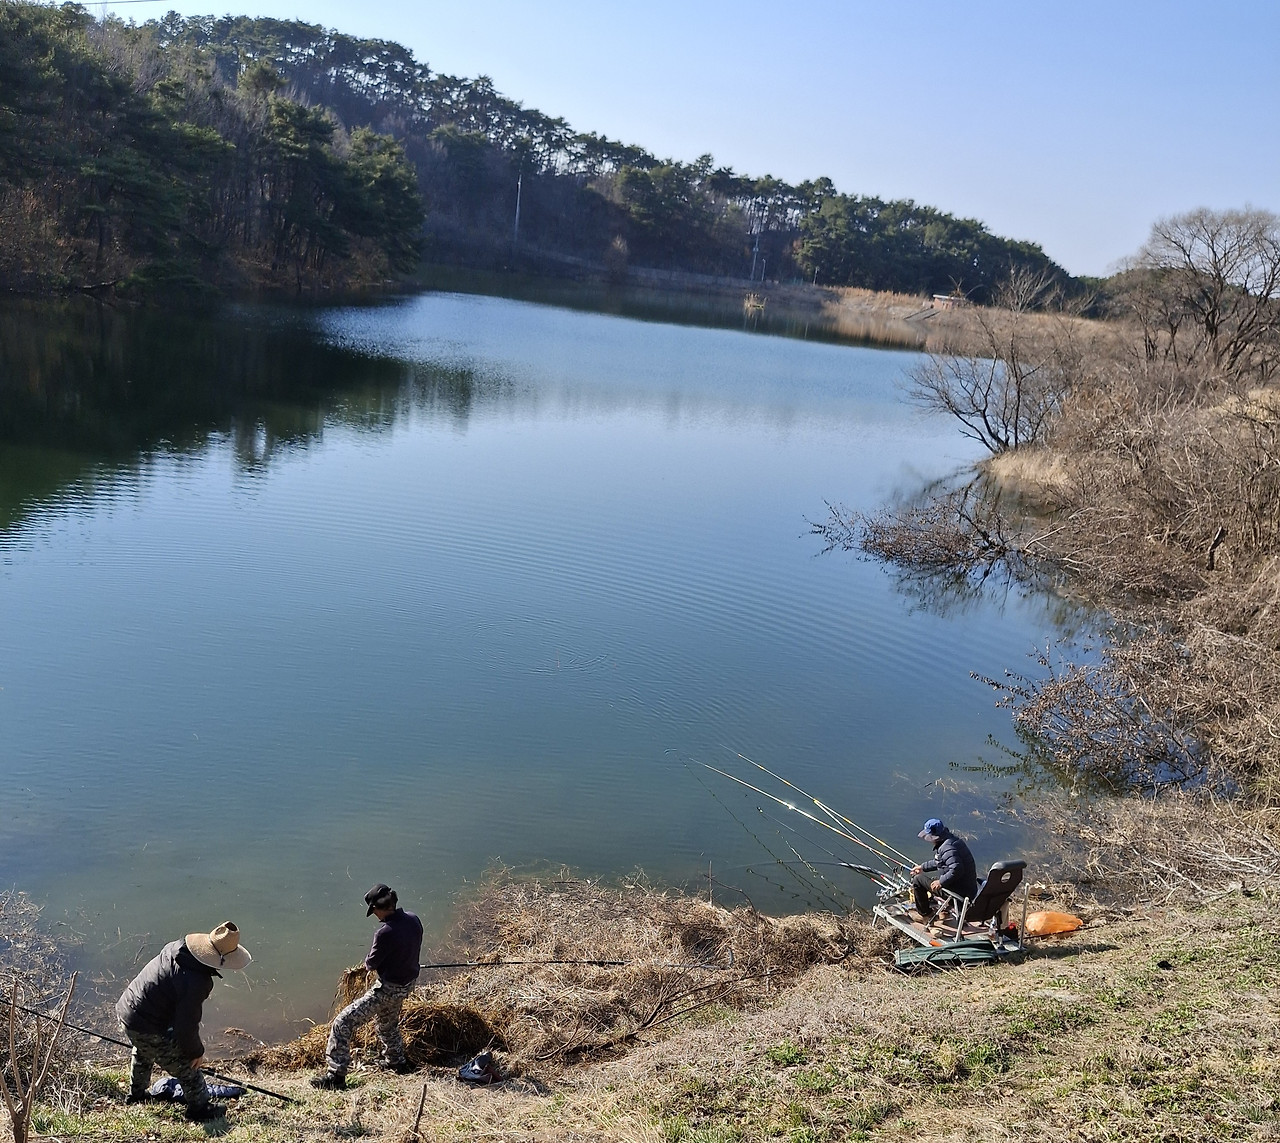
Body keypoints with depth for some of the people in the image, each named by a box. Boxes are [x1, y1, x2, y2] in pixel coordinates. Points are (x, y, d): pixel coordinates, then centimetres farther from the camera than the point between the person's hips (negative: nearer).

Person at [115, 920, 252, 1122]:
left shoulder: (175, 947, -6)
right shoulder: (197, 983, -30)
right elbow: (186, 1026, -24)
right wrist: (196, 1051, -5)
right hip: (148, 1029, -8)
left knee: (142, 1053, 38)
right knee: (187, 1066, 11)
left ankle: (136, 1094, 60)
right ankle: (199, 1108, 29)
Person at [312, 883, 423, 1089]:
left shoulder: (385, 932, -29)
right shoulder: (413, 920, -6)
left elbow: (371, 964, -15)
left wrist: (368, 962, 9)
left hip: (388, 989, -8)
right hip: (407, 985, 8)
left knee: (343, 1023, -4)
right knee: (388, 1023, 33)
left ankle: (335, 1075, -5)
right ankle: (397, 1062, 49)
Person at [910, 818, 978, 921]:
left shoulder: (947, 848, -23)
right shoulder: (954, 839, 10)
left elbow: (956, 869, -35)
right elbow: (939, 862, 25)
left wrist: (941, 882, -24)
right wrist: (923, 867, 31)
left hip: (960, 892, -10)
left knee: (918, 880, 1)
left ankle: (926, 914, 13)